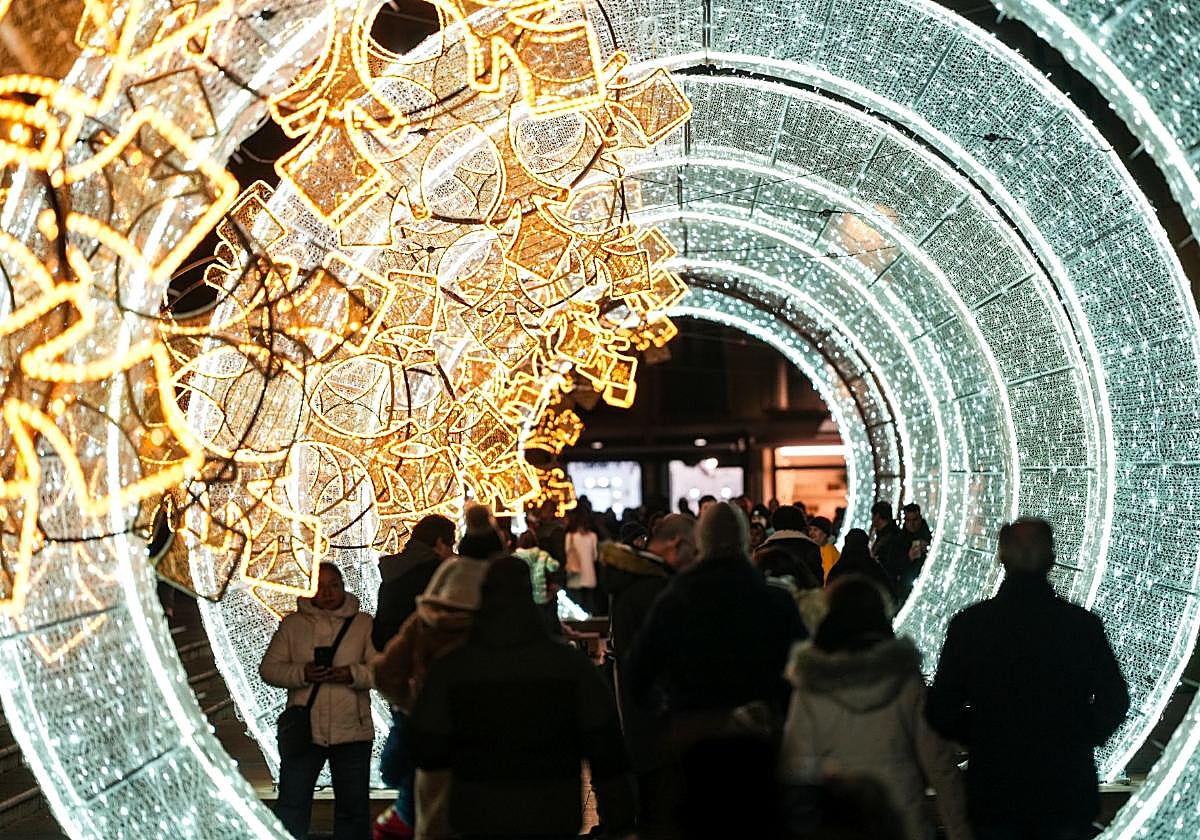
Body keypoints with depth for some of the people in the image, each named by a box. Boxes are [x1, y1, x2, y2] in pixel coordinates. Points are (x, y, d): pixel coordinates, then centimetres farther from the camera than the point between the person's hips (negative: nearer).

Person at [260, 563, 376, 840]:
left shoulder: (364, 624, 5)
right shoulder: (292, 624, 7)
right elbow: (268, 668, 3)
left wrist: (352, 674, -19)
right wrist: (302, 673, -14)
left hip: (352, 733, 0)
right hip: (305, 731, 0)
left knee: (353, 807, 10)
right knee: (291, 805, -1)